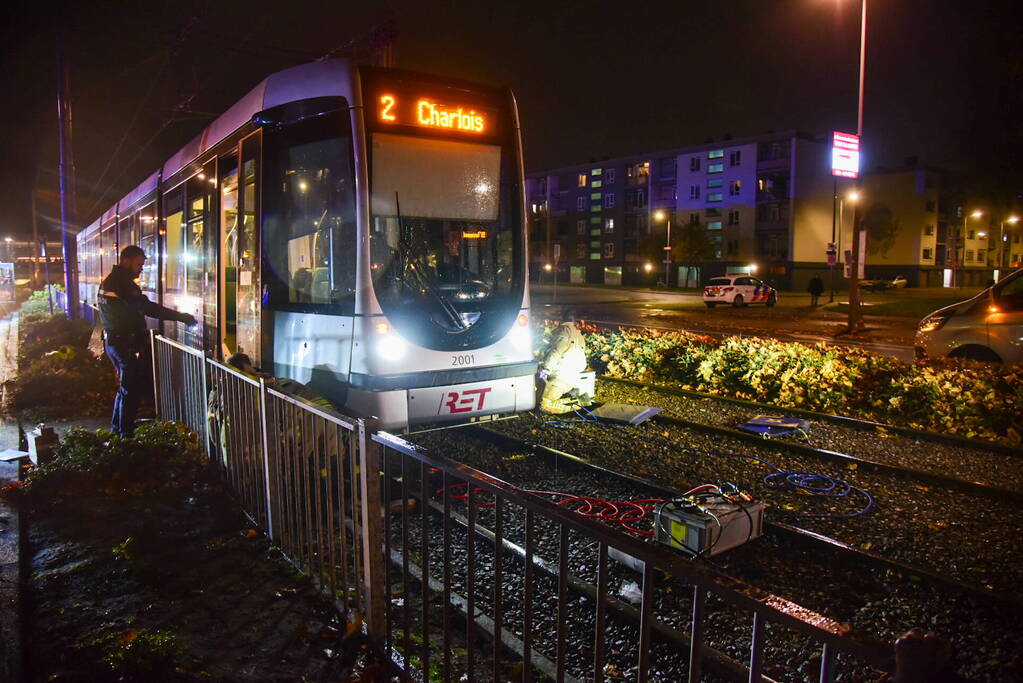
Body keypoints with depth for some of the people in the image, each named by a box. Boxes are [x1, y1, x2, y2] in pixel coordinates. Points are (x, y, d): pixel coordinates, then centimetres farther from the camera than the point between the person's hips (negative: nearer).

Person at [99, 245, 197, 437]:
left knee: (125, 387, 21)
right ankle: (126, 435, 3)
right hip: (125, 344, -11)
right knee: (131, 389, -3)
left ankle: (117, 428, 32)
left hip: (112, 340, 11)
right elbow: (148, 308, -18)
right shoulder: (122, 284, -17)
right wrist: (181, 317, -13)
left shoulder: (108, 281, 16)